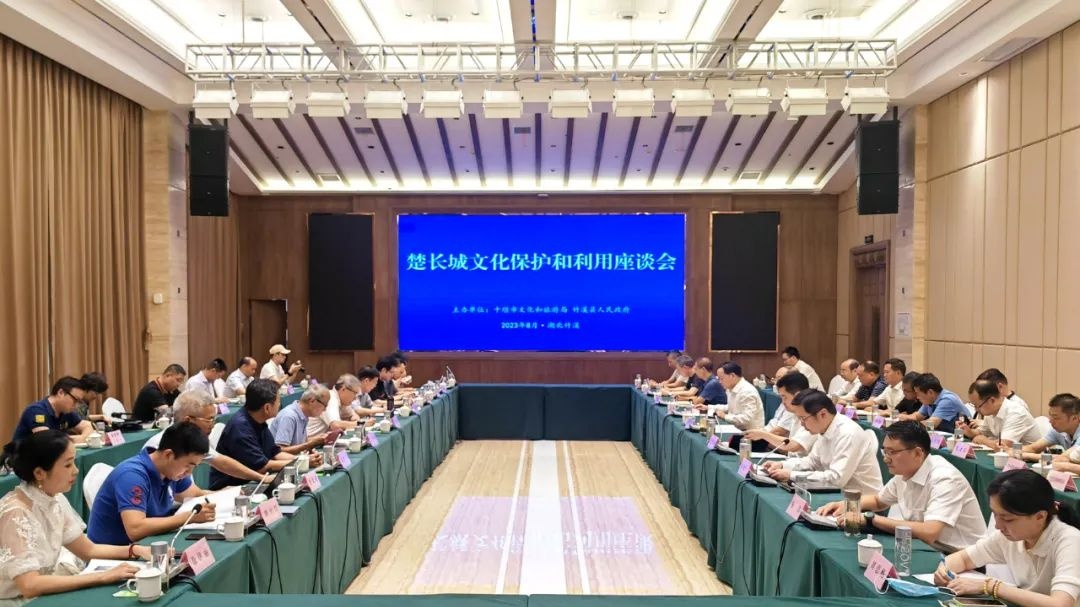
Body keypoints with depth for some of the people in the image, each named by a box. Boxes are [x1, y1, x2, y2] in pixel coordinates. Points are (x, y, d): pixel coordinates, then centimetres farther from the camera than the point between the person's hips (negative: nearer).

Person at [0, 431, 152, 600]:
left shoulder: (55, 500, -1)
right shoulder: (15, 513, -23)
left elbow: (88, 550, 9)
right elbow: (30, 586, -30)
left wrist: (136, 550, -6)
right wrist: (103, 576, -30)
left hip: (47, 593, 7)